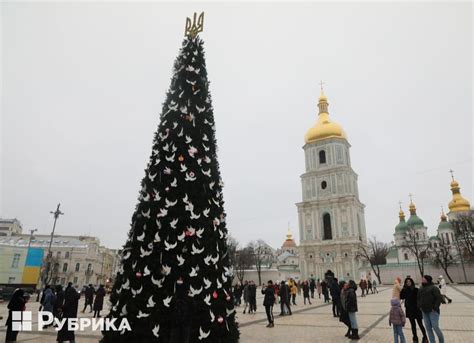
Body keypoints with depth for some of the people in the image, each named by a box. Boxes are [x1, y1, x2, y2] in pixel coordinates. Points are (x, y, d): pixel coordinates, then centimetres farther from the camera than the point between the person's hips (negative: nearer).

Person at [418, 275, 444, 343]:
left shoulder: (433, 288, -8)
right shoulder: (420, 289, 12)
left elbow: (439, 298, -13)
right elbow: (418, 298, 21)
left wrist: (435, 307, -16)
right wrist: (420, 306, 8)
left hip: (433, 311, -6)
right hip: (424, 312, 6)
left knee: (435, 327, -4)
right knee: (428, 328, 8)